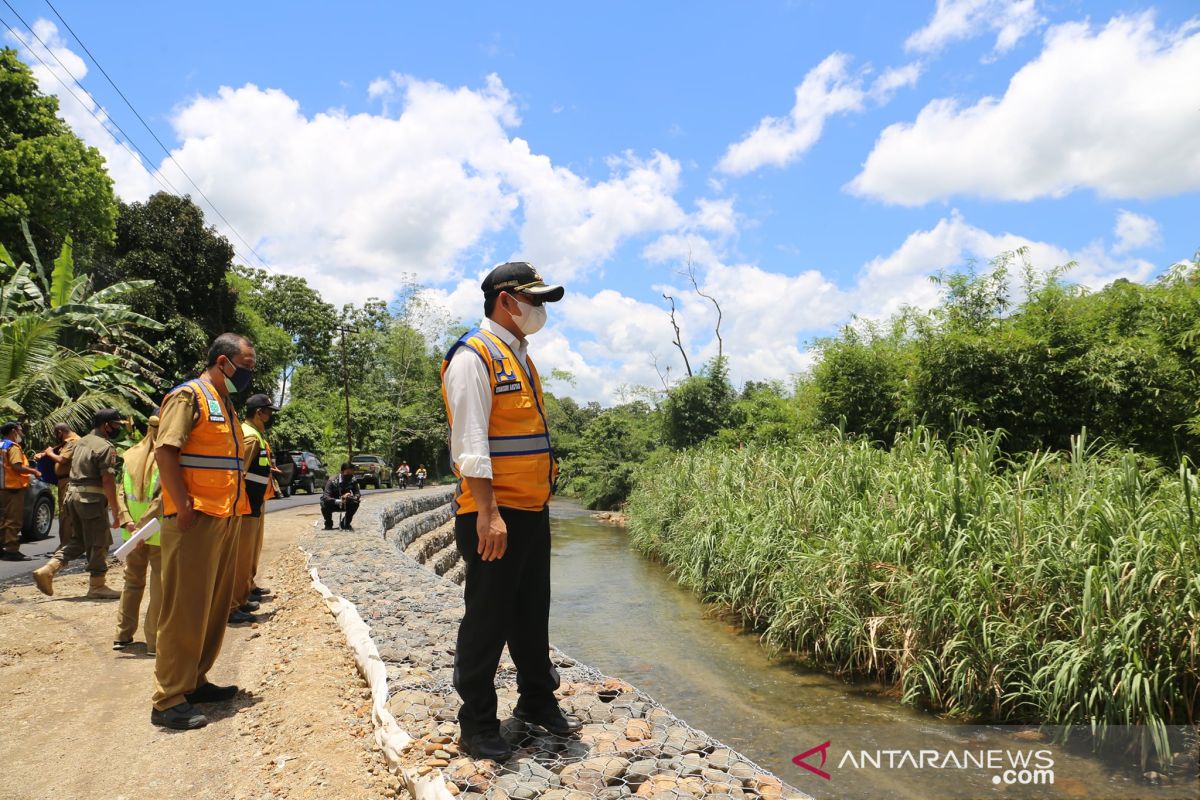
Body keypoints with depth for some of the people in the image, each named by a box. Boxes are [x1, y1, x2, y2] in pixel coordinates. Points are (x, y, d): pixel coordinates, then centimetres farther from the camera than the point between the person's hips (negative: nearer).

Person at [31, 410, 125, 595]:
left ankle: (47, 570, 4)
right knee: (98, 543, 2)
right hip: (92, 499, -9)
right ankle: (97, 586, 10)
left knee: (77, 540, 18)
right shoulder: (105, 447, -13)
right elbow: (108, 481, -18)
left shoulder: (80, 442, 16)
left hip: (73, 495, 9)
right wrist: (115, 512, -15)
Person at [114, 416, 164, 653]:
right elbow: (162, 497, -19)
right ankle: (155, 641, 6)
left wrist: (129, 523, -6)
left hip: (133, 532, 6)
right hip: (159, 532, -5)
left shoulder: (129, 455, 5)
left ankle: (123, 635, 26)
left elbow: (120, 492, -1)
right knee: (160, 585, 3)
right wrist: (143, 527, -15)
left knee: (133, 582, 19)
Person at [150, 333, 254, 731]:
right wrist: (184, 508, -20)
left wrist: (236, 507, 15)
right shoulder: (189, 395, -8)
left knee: (215, 607, 14)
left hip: (225, 519, 9)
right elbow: (165, 452, -17)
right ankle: (169, 700, 4)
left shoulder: (225, 404, 19)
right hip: (196, 520, -9)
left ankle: (194, 682, 26)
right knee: (185, 610, -4)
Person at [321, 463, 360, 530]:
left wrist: (353, 497, -43)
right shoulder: (332, 481, -27)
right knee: (325, 504, -34)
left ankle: (346, 523, -1)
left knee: (355, 503, -25)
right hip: (333, 504, -2)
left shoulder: (353, 481, -15)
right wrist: (338, 501, -53)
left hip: (345, 504, 3)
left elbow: (358, 493, -18)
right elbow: (325, 497, -36)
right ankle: (328, 524, -2)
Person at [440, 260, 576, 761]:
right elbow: (470, 442, -19)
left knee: (533, 612, 18)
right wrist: (487, 512, -24)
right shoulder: (474, 356, -12)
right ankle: (477, 725, 19)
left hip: (533, 510, 9)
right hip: (493, 514, -9)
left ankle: (537, 701, 34)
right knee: (487, 619, 2)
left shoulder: (519, 357, 17)